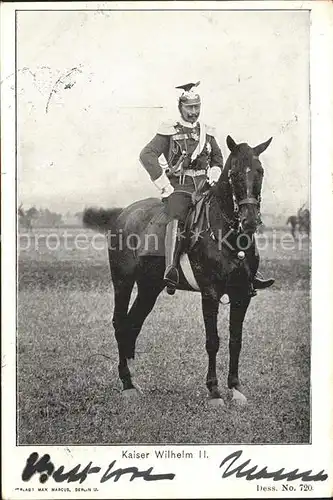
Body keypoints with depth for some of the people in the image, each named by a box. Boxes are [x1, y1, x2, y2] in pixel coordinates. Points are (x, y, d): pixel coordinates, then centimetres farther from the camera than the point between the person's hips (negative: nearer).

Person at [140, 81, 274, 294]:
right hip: (178, 187, -4)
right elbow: (147, 155, -8)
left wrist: (213, 177, 11)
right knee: (178, 219, -31)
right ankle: (171, 269, -36)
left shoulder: (207, 132, 16)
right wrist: (165, 186, -11)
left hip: (204, 185, 4)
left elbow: (218, 159, 31)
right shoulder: (170, 131, 2)